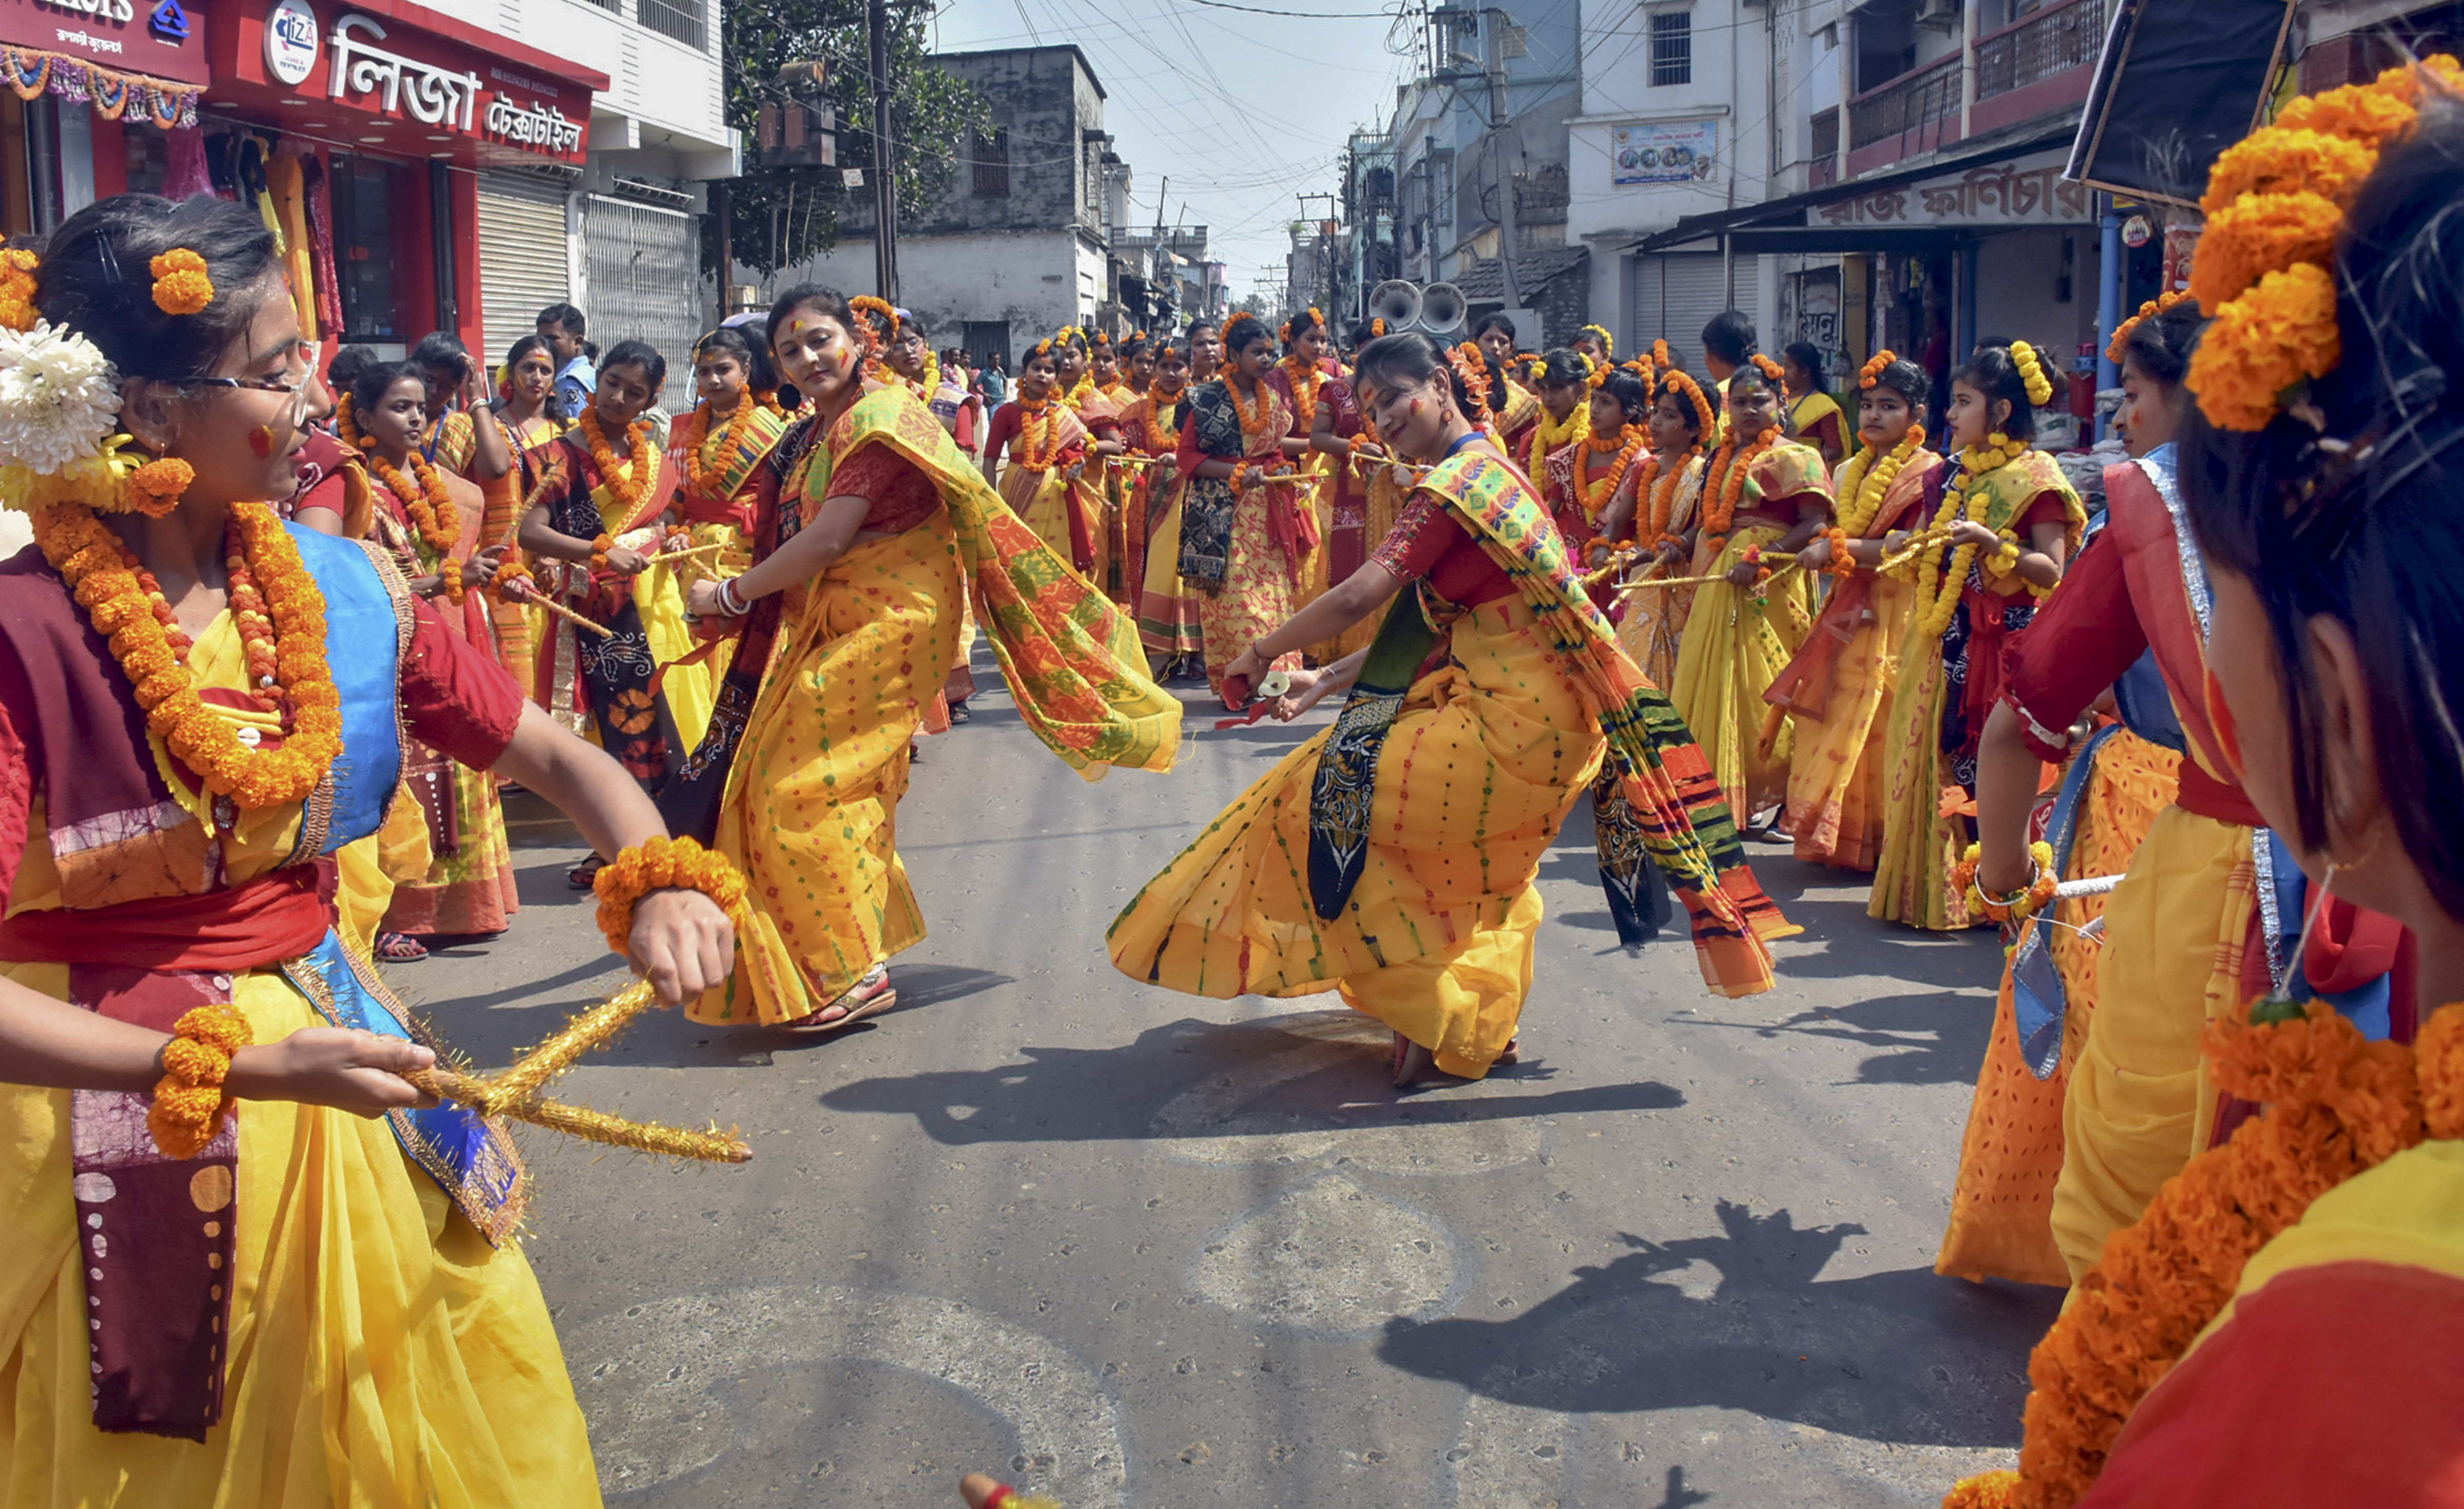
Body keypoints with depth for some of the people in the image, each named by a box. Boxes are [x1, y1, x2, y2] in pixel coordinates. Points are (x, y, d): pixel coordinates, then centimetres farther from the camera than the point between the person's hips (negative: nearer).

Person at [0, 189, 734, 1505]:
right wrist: (235, 1064, -28)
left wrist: (662, 883, -18)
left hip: (313, 1036, 5)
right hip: (111, 1093, -5)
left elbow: (555, 756, 0)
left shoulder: (342, 592, -5)